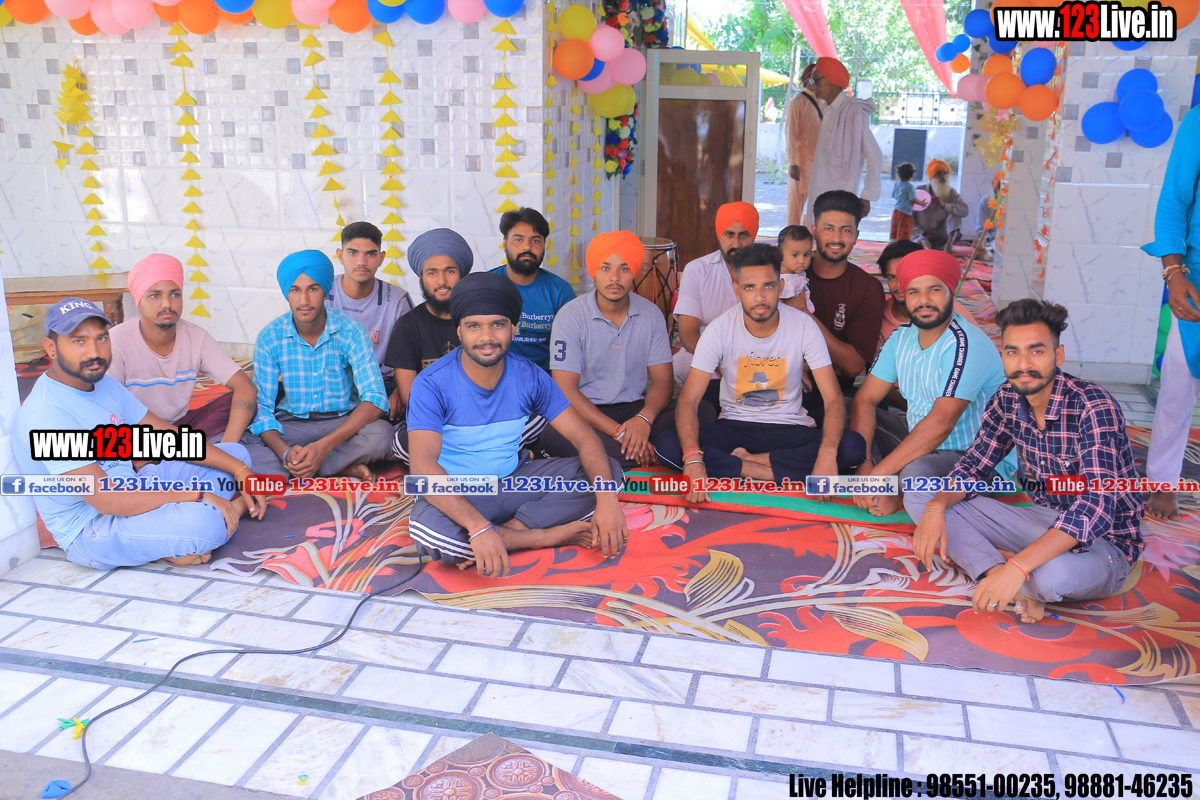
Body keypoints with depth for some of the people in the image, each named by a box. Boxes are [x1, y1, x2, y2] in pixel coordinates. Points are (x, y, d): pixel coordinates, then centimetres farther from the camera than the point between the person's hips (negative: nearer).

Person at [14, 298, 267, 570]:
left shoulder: (106, 385, 6)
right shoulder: (47, 414, -23)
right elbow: (107, 499, -28)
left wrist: (239, 470, -3)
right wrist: (196, 496, -25)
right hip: (90, 530, -10)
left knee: (235, 452, 9)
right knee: (204, 523, -36)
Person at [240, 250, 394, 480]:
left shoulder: (350, 332, -12)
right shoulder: (270, 337, -6)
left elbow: (375, 400, -22)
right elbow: (261, 407, -6)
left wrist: (323, 446, -34)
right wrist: (284, 452, -28)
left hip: (342, 422, -2)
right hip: (291, 424, 2)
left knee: (380, 435, -35)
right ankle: (343, 467, -25)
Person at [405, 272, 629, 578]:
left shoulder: (529, 376, -6)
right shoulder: (432, 384, -18)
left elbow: (583, 436, -8)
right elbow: (423, 464, -29)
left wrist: (607, 498, -28)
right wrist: (479, 527, -43)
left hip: (516, 481, 4)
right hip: (458, 492, -3)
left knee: (609, 471, -12)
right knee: (427, 528, -39)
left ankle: (512, 529, -21)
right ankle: (554, 536, -21)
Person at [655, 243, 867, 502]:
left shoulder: (803, 325, -11)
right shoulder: (720, 329, -13)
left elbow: (833, 399, -14)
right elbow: (688, 401, -18)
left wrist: (827, 453, -35)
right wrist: (693, 460, -36)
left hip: (789, 428, 1)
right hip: (734, 426, 0)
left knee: (853, 447, -28)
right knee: (667, 446, -28)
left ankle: (742, 461, -18)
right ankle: (785, 475, -22)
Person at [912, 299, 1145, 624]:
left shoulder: (1094, 407, -24)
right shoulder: (1007, 400, -4)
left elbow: (1097, 505, -34)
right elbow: (973, 465, 4)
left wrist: (1017, 567, -44)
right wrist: (936, 507, -19)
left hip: (1103, 540, -6)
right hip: (1042, 522, 6)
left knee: (1052, 573, -40)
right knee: (939, 510, -9)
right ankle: (1023, 590, -20)